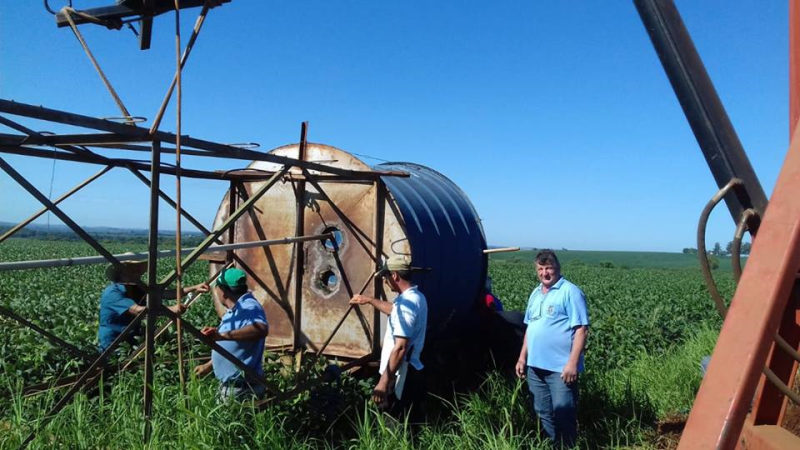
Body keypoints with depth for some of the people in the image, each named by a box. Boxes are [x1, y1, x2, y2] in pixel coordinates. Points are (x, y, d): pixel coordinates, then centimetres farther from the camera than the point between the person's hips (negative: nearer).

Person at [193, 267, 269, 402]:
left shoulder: (248, 307, -22)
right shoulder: (236, 310, 11)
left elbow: (261, 329, -45)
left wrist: (223, 335, -46)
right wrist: (208, 366, 24)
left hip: (242, 388, -10)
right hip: (231, 385, 10)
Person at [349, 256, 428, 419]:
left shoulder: (407, 303, -22)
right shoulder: (416, 297, 10)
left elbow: (400, 348, -26)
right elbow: (395, 310, 33)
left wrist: (383, 382, -24)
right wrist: (369, 300, 36)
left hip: (401, 377, -10)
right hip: (410, 373, 10)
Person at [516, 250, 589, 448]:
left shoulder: (570, 292, -9)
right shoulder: (535, 294, 14)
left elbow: (581, 329, -14)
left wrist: (573, 362, -20)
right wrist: (523, 357, 16)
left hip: (560, 367, -7)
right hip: (536, 366, 7)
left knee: (562, 413, -2)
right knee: (543, 413, 15)